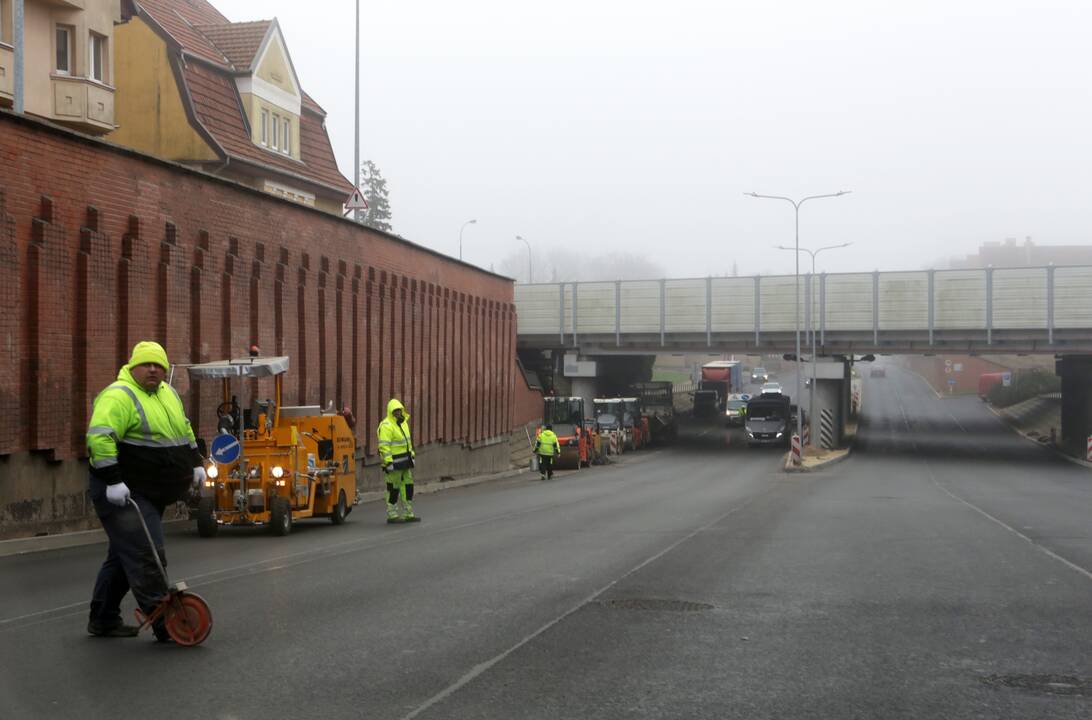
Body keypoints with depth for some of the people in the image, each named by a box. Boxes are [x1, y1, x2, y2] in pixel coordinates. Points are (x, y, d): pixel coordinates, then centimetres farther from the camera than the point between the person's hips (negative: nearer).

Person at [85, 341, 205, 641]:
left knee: (124, 556, 16)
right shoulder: (119, 396, -16)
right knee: (146, 557, -13)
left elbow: (184, 429, 29)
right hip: (124, 493, -9)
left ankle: (103, 620, 25)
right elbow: (99, 437, -26)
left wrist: (195, 462, 23)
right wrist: (113, 480, -29)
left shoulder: (168, 394, 14)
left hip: (151, 494, 10)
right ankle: (164, 625, -13)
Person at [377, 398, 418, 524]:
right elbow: (384, 446, -21)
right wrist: (388, 462, -24)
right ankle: (392, 515, 4)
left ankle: (408, 514, 17)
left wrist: (411, 454, 22)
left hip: (405, 461, 9)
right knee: (394, 488, -3)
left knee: (407, 486, 10)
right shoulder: (386, 426, -15)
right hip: (394, 462, -9)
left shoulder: (403, 422, 14)